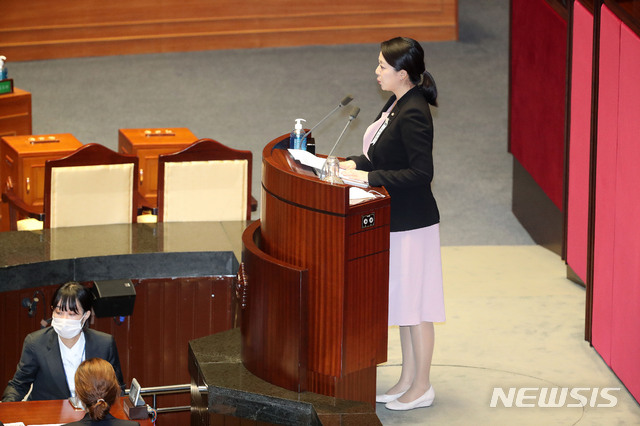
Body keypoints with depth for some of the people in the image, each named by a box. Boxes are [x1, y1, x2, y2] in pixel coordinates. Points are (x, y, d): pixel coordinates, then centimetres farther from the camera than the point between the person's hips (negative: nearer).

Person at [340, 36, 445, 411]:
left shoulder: (413, 115, -24)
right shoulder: (398, 104, 6)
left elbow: (421, 173, -27)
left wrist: (370, 177, -26)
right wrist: (357, 163, 5)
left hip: (413, 224, -10)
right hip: (398, 221, 10)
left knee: (416, 306, 2)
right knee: (403, 302, 18)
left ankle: (422, 387, 13)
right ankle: (408, 380, 29)